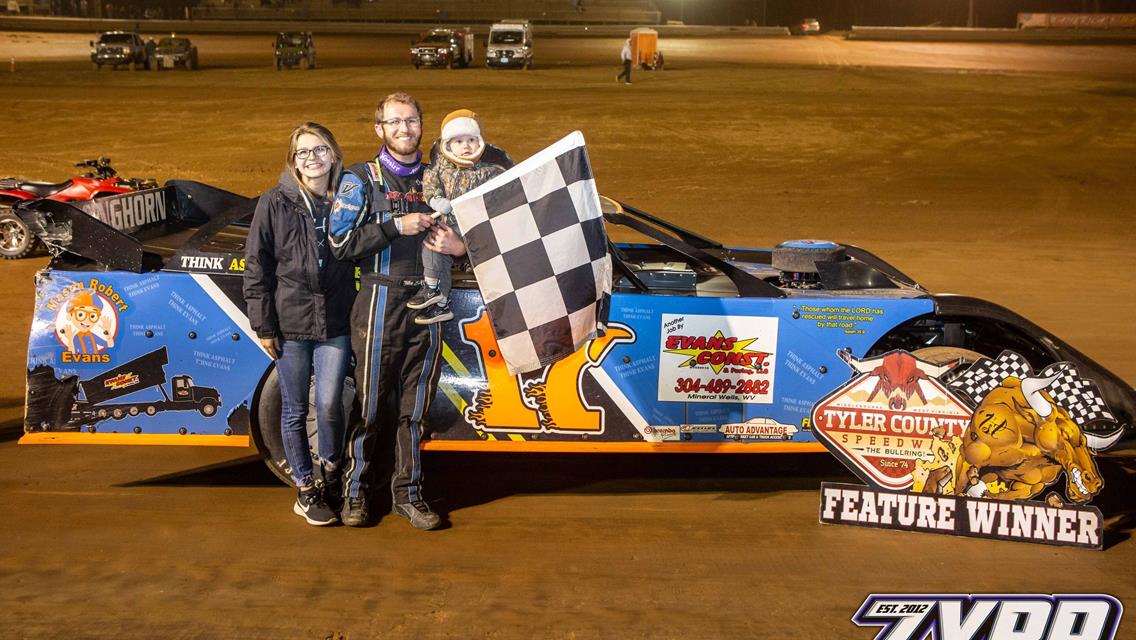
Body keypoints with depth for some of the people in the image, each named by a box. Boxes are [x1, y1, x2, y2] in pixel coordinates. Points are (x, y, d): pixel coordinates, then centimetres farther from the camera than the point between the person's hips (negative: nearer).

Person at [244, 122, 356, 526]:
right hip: (290, 323, 0)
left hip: (336, 323, 1)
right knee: (295, 411, 7)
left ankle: (330, 473, 21)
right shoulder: (275, 204, -1)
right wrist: (263, 326, -4)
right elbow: (256, 268, -1)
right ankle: (306, 490, 23)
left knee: (330, 404, -7)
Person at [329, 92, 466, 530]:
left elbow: (463, 230, 21)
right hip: (381, 302, -3)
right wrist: (396, 227, -15)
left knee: (413, 408, 10)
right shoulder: (360, 180, 1)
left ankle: (408, 493, 20)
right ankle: (356, 493, 18)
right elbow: (340, 243, -9)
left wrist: (458, 246, -3)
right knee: (370, 406, 3)